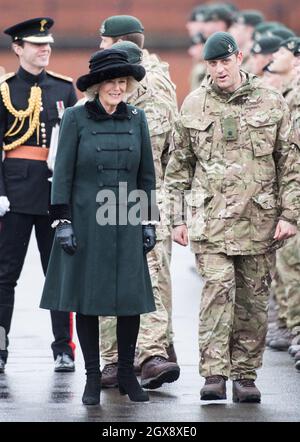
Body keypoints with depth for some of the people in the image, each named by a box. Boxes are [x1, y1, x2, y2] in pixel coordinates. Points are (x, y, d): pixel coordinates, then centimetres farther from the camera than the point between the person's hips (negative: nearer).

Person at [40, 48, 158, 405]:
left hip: (126, 225, 2)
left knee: (132, 299, 1)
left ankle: (127, 374, 14)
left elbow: (147, 174, 12)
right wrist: (62, 222, -8)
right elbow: (62, 173, -2)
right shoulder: (76, 118, -2)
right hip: (85, 224, -2)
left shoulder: (136, 119, 7)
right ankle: (92, 378, 10)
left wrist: (148, 222, 8)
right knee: (86, 299, 1)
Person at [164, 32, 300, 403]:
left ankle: (245, 375, 13)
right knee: (218, 288, -15)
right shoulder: (193, 106, 7)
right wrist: (177, 218, 8)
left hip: (259, 219, 1)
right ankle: (214, 374, -15)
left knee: (253, 299, 4)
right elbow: (178, 166, 12)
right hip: (210, 218, -1)